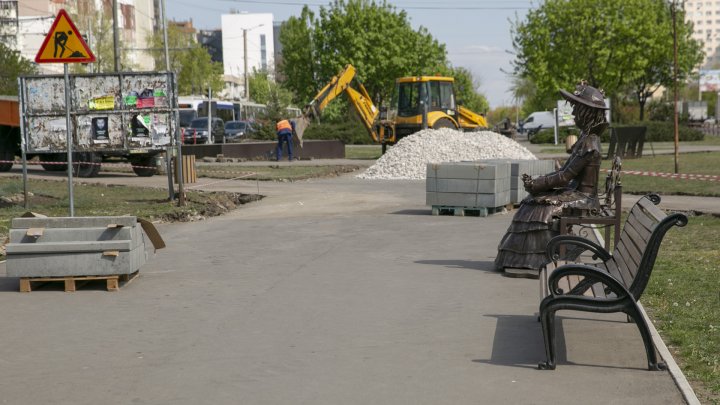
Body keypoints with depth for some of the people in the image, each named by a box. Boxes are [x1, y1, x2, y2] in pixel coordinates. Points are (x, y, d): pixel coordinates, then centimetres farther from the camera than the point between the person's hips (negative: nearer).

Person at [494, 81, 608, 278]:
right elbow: (565, 171, 14)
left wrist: (536, 184, -12)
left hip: (583, 198, -10)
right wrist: (536, 181, 3)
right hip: (575, 193, 10)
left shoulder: (589, 143, -19)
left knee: (541, 211, -21)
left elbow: (565, 176, -20)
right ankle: (520, 259, 1)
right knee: (530, 204, 3)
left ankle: (531, 263, -14)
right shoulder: (586, 137, 12)